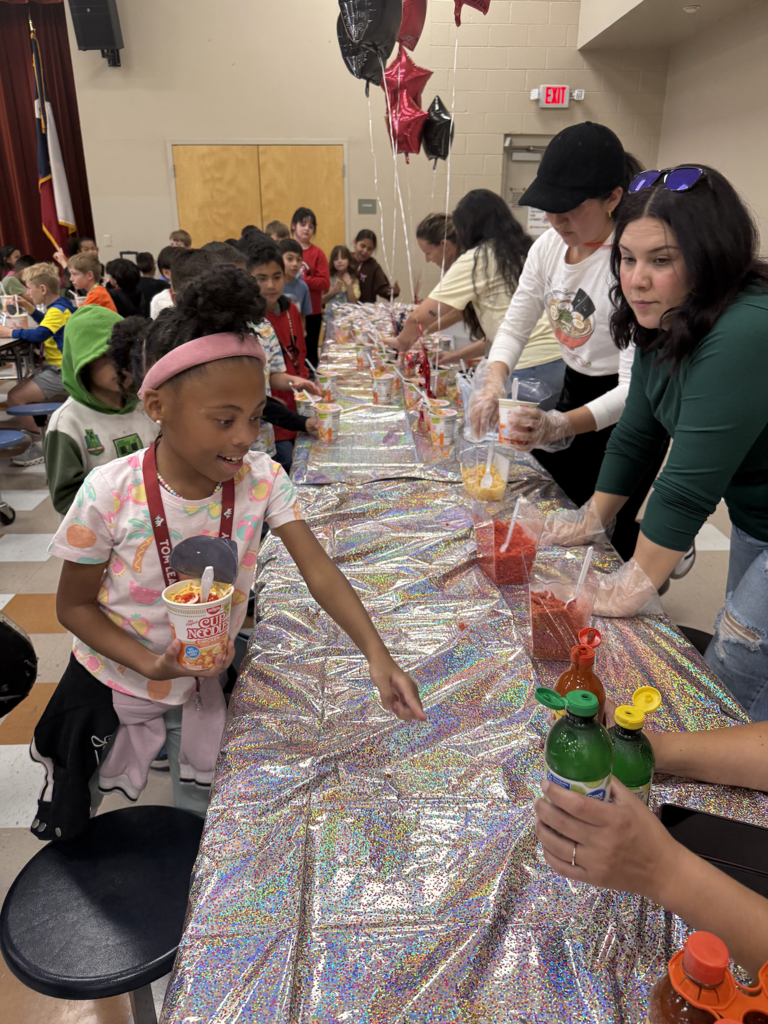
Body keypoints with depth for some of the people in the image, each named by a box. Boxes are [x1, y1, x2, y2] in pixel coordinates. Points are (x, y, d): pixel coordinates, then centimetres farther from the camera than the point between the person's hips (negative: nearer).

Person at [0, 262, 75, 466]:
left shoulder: (58, 310, -17)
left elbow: (39, 335, -31)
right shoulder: (60, 306, 12)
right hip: (56, 367, 10)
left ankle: (39, 446, -8)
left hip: (61, 372, -10)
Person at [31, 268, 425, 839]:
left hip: (205, 685, 2)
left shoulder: (261, 481, -20)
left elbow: (318, 570, -25)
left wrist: (377, 654, -38)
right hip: (115, 685, -1)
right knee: (77, 835, 23)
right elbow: (74, 604, -14)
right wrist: (151, 663, -29)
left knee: (204, 821, 22)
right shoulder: (110, 495, -27)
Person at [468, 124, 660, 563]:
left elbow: (635, 385, -30)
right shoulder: (548, 246, -5)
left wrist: (562, 425, -47)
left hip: (624, 410, -7)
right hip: (574, 390, 7)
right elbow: (515, 327, 2)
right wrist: (495, 382, -20)